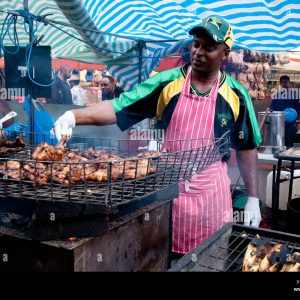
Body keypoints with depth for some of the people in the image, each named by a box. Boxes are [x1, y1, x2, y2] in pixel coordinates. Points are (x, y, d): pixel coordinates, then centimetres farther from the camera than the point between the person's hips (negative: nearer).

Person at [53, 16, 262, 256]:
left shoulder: (237, 95, -1)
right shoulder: (167, 83, -4)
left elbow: (247, 149, 5)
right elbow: (119, 108, -8)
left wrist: (253, 198, 3)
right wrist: (74, 116, -22)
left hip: (211, 193, 1)